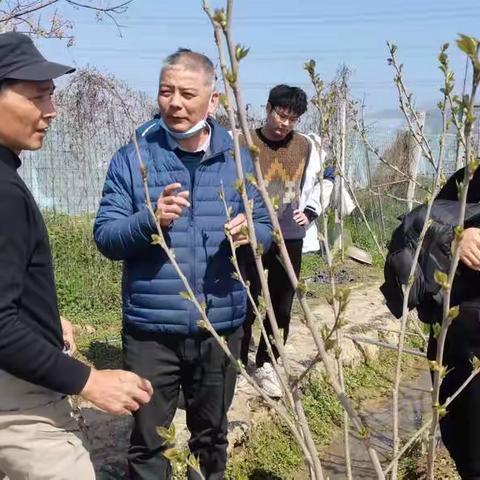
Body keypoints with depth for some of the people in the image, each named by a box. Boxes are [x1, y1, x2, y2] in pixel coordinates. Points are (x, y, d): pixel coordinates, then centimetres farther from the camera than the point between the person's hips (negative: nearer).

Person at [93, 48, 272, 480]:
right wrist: (149, 220, -26)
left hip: (221, 325, 2)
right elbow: (105, 236, -7)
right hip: (151, 328, -2)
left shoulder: (238, 159, 3)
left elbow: (265, 229, 5)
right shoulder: (132, 158, -4)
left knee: (212, 434, 22)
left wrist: (248, 234, -18)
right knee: (149, 439, 13)